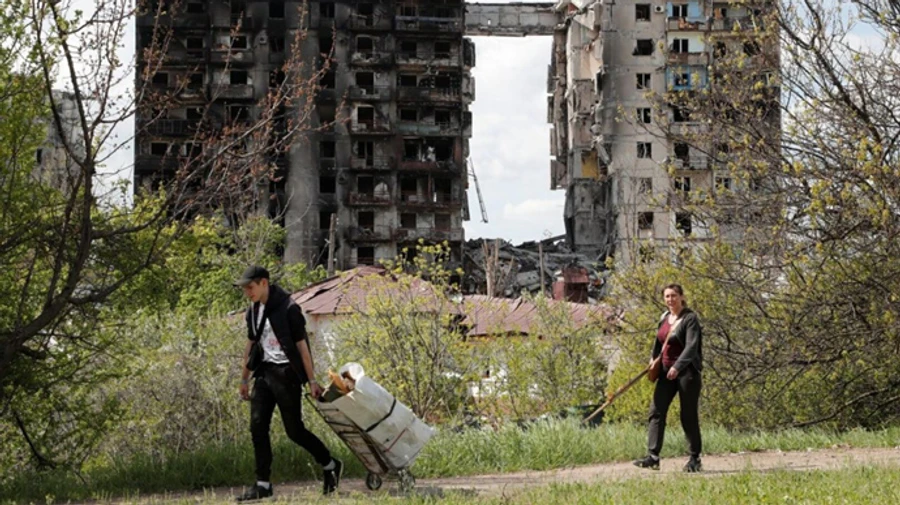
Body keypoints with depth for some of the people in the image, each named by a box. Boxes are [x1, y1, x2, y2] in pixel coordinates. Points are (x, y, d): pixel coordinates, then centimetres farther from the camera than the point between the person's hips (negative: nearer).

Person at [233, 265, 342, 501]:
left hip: (286, 373, -7)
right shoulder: (253, 311, 8)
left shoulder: (288, 308, -14)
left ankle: (330, 465, 20)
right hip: (264, 372, 7)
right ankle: (263, 484, 5)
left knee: (294, 430, -1)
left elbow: (302, 346, -12)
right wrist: (244, 379, 19)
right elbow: (251, 345, 17)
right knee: (258, 427, -1)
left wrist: (311, 381, -11)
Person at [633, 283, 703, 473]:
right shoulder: (664, 318, 11)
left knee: (689, 416, -1)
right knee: (656, 412, -3)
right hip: (667, 372, 7)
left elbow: (691, 347, -20)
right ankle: (653, 457, -4)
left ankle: (695, 459, 10)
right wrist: (653, 358, 13)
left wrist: (677, 366, -31)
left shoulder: (690, 318, -10)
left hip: (687, 372, -7)